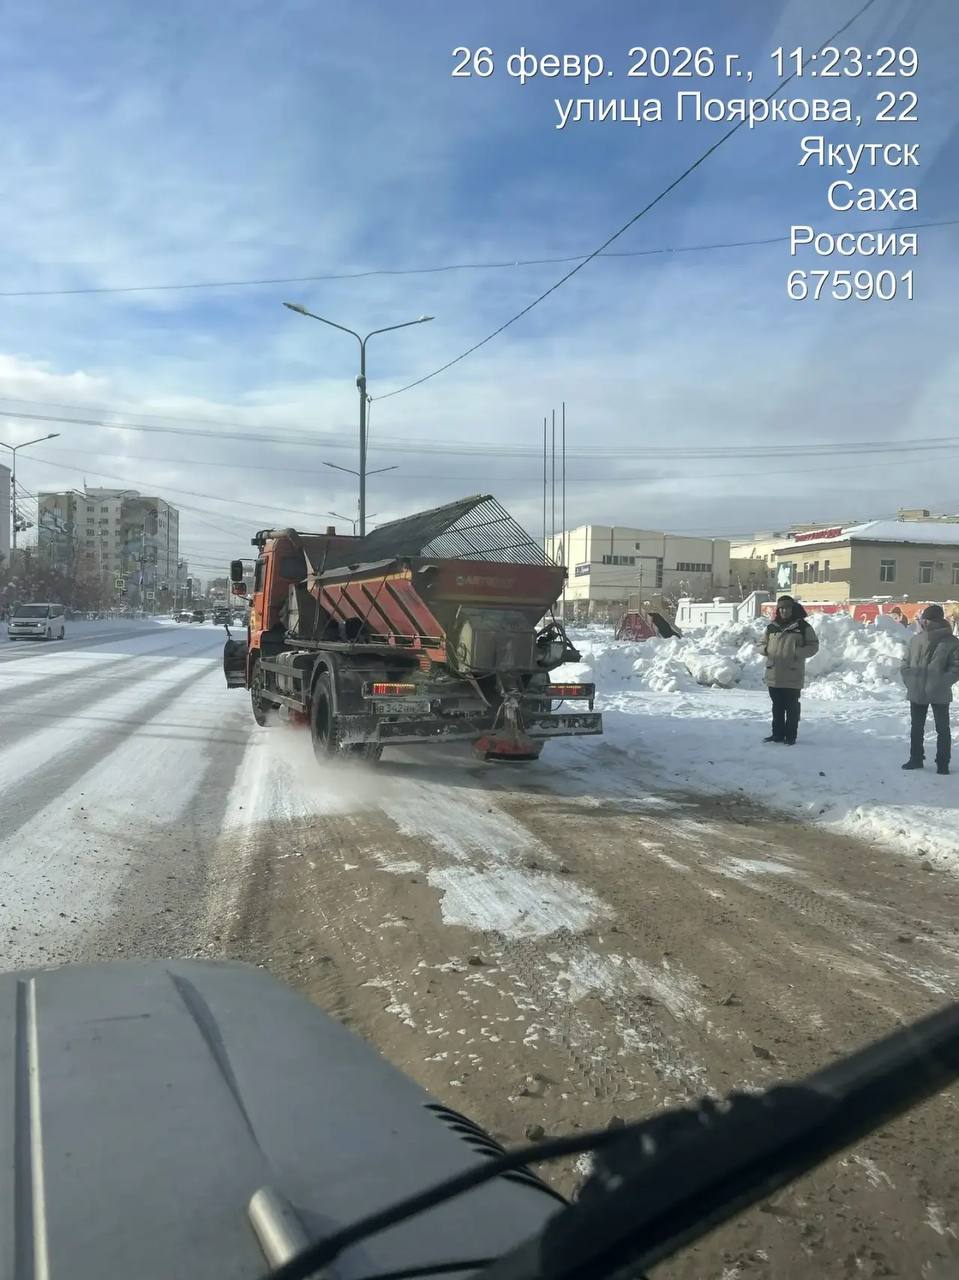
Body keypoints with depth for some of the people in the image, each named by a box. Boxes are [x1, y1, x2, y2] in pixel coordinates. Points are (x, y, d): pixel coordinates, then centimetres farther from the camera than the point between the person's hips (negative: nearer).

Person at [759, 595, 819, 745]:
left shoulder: (803, 627, -1)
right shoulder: (772, 627, 10)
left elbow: (813, 646, 0)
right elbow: (761, 644, 18)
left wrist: (798, 653, -16)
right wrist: (765, 649, -5)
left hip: (793, 677, -4)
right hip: (773, 675, 4)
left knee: (791, 707, 3)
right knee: (777, 707, 13)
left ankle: (790, 735, 12)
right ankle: (777, 734, 22)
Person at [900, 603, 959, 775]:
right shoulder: (916, 640, 4)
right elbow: (905, 663, 11)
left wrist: (943, 682, -17)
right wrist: (908, 680, -2)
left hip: (939, 695, -4)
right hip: (917, 693, 4)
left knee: (942, 728, 5)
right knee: (916, 728, 13)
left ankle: (942, 763, 15)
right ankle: (915, 759, 26)